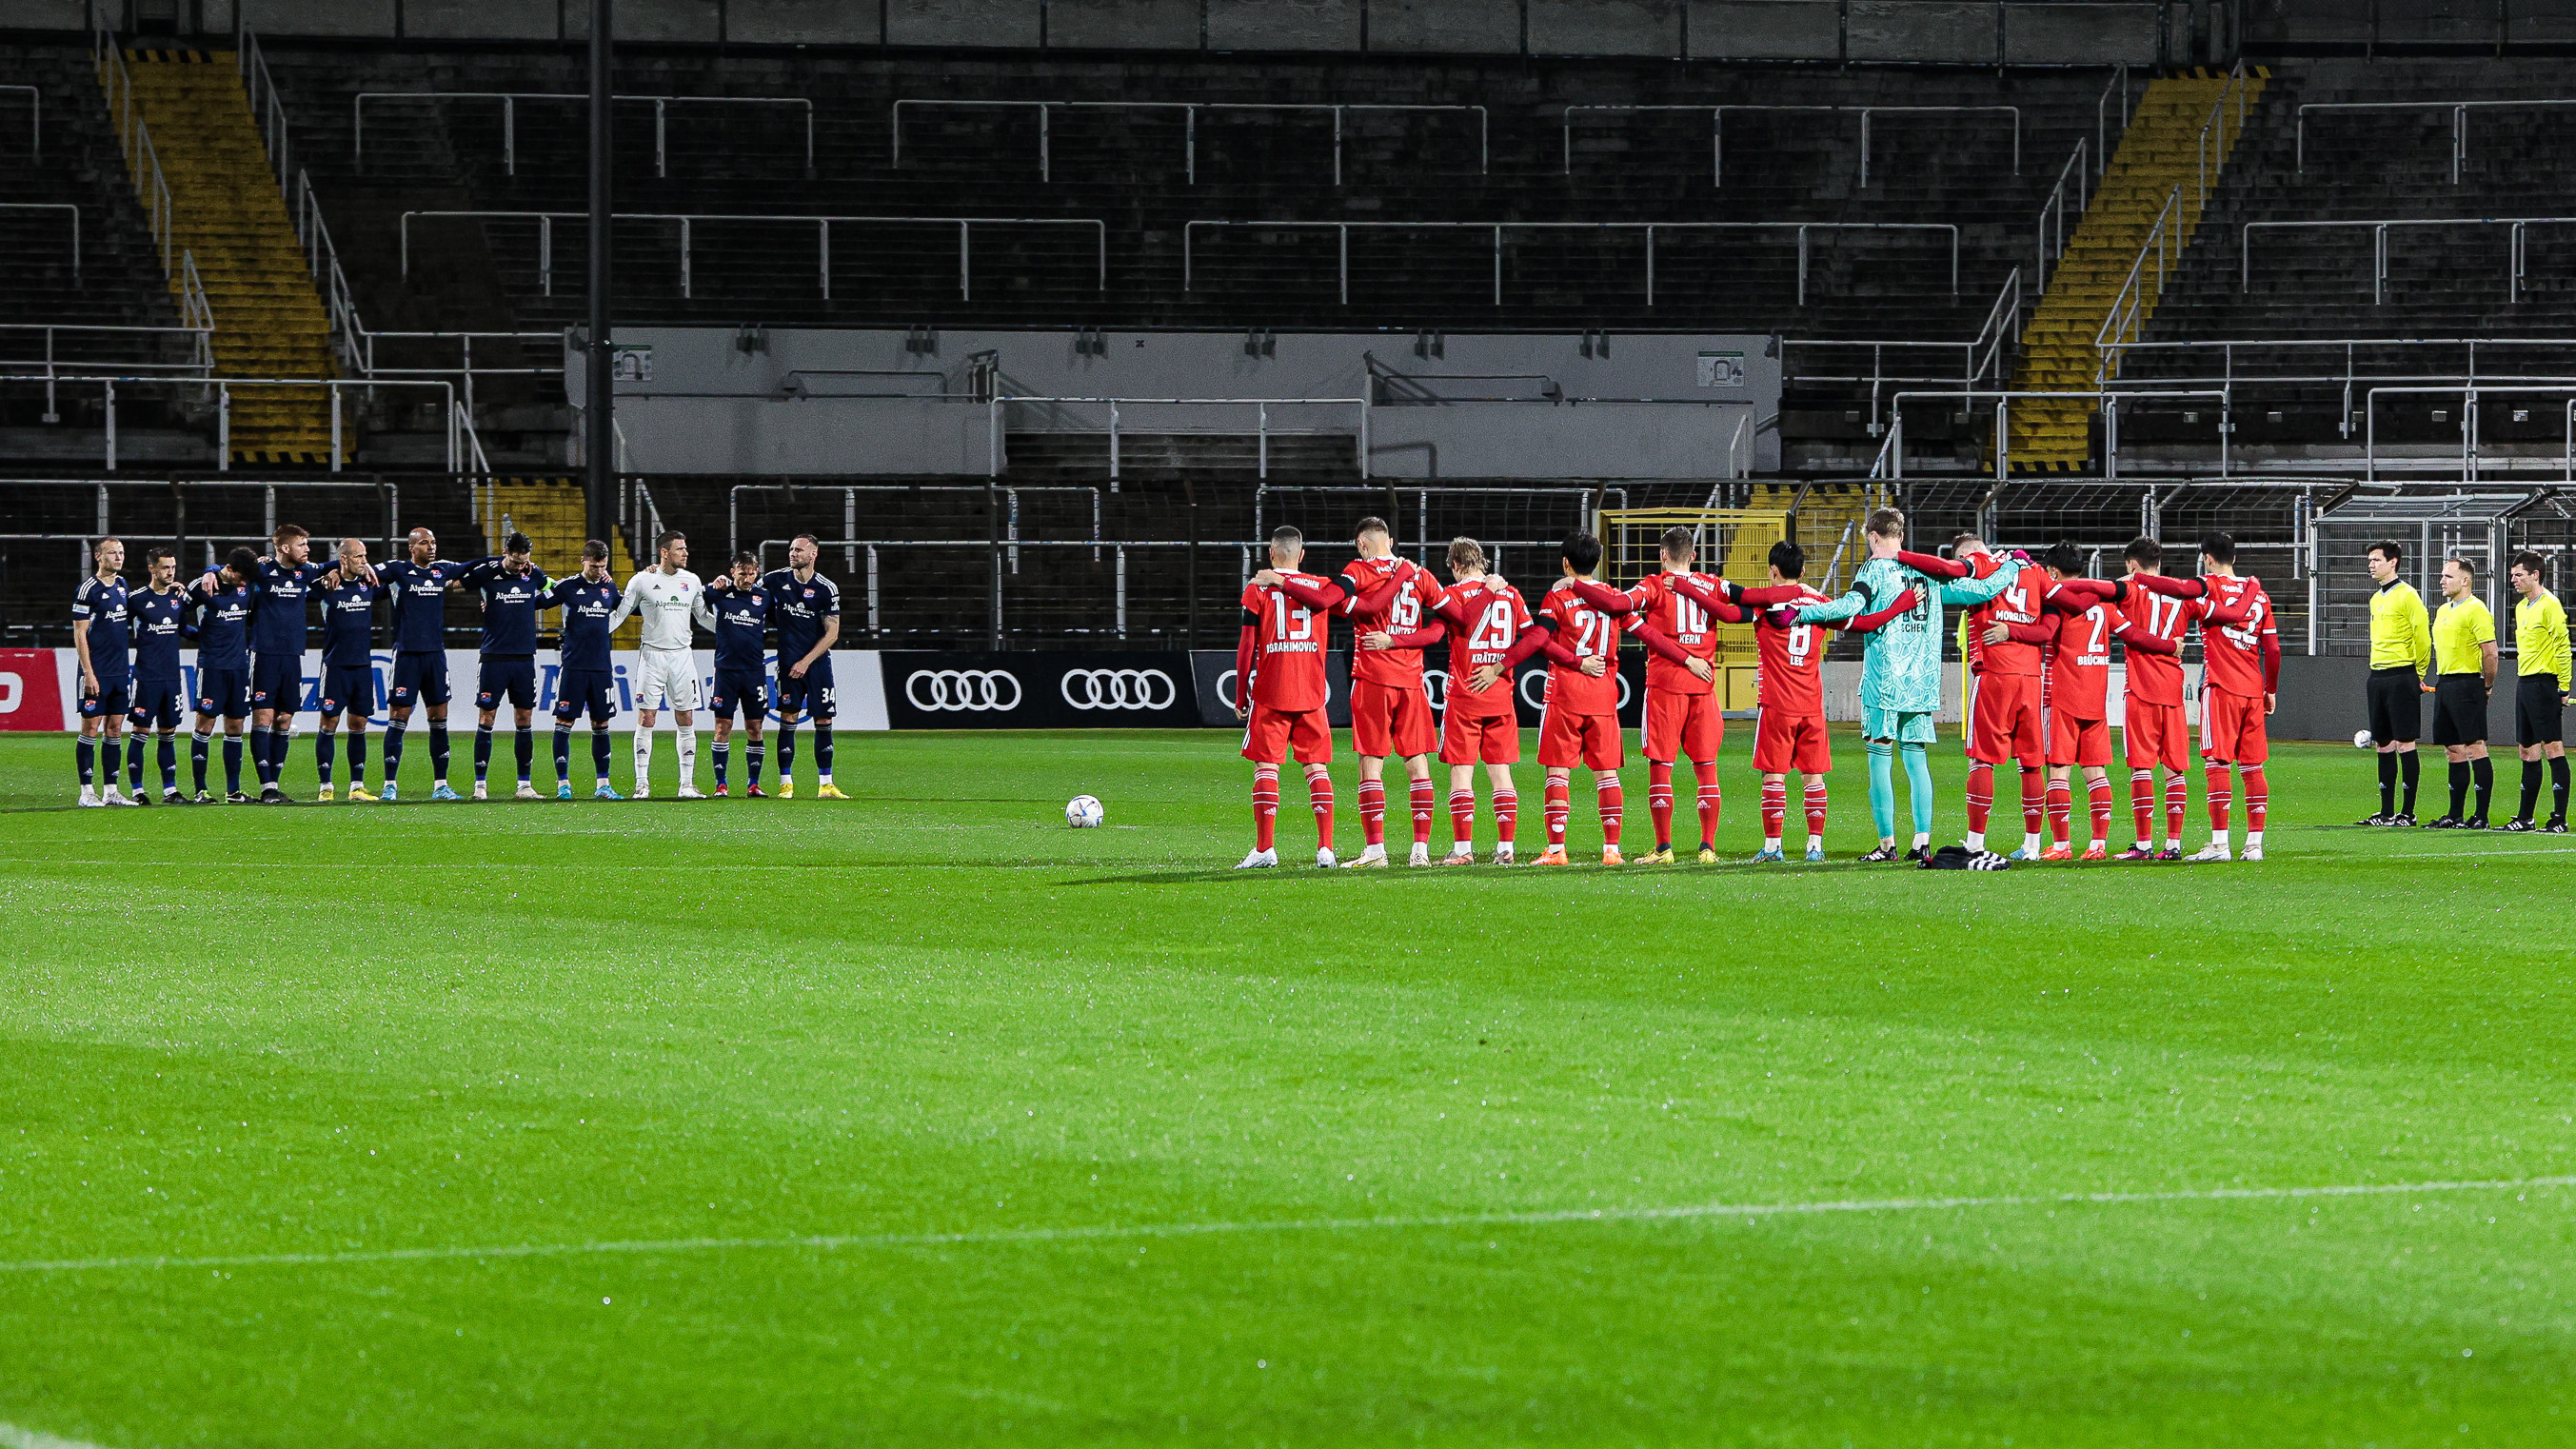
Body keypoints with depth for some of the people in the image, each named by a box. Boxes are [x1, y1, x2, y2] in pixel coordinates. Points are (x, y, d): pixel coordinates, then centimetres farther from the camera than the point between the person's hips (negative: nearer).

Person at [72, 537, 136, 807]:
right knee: (91, 729, -4)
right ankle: (87, 791, 0)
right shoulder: (87, 589, -9)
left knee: (115, 729, 8)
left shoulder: (122, 584, 12)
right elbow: (80, 633, -11)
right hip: (97, 673, -7)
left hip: (121, 671, 7)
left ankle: (112, 791, 11)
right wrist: (88, 672, -15)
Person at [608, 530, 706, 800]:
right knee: (646, 719, -5)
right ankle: (642, 784, -1)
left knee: (686, 720, 2)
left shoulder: (691, 581, 9)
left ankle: (687, 784, 6)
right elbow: (620, 614, 3)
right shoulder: (642, 581, -2)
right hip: (652, 654, -3)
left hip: (682, 654, 3)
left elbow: (703, 616, 21)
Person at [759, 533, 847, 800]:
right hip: (789, 662, 0)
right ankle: (785, 784, -6)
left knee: (823, 721, 2)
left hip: (818, 662, 0)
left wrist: (806, 662, -8)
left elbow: (832, 633, -3)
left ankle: (825, 785, 8)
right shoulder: (775, 580, 1)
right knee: (788, 719, -7)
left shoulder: (827, 589, -3)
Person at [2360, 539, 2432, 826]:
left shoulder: (2407, 595, -9)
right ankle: (2387, 811, 12)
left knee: (2404, 742, -6)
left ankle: (2408, 812, -3)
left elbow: (2423, 636, -10)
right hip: (2378, 676, 8)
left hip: (2401, 676, -8)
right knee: (2383, 744, 8)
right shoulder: (2376, 598, 16)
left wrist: (2420, 673, -3)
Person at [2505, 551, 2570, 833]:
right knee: (2527, 751, 12)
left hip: (2544, 683, -10)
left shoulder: (2549, 604, -12)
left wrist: (2564, 687, -16)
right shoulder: (2521, 606, 16)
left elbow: (2562, 645, -15)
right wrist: (2524, 680, 20)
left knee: (2552, 748, -9)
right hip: (2524, 683, 10)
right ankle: (2525, 818, 17)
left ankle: (2560, 819, -9)